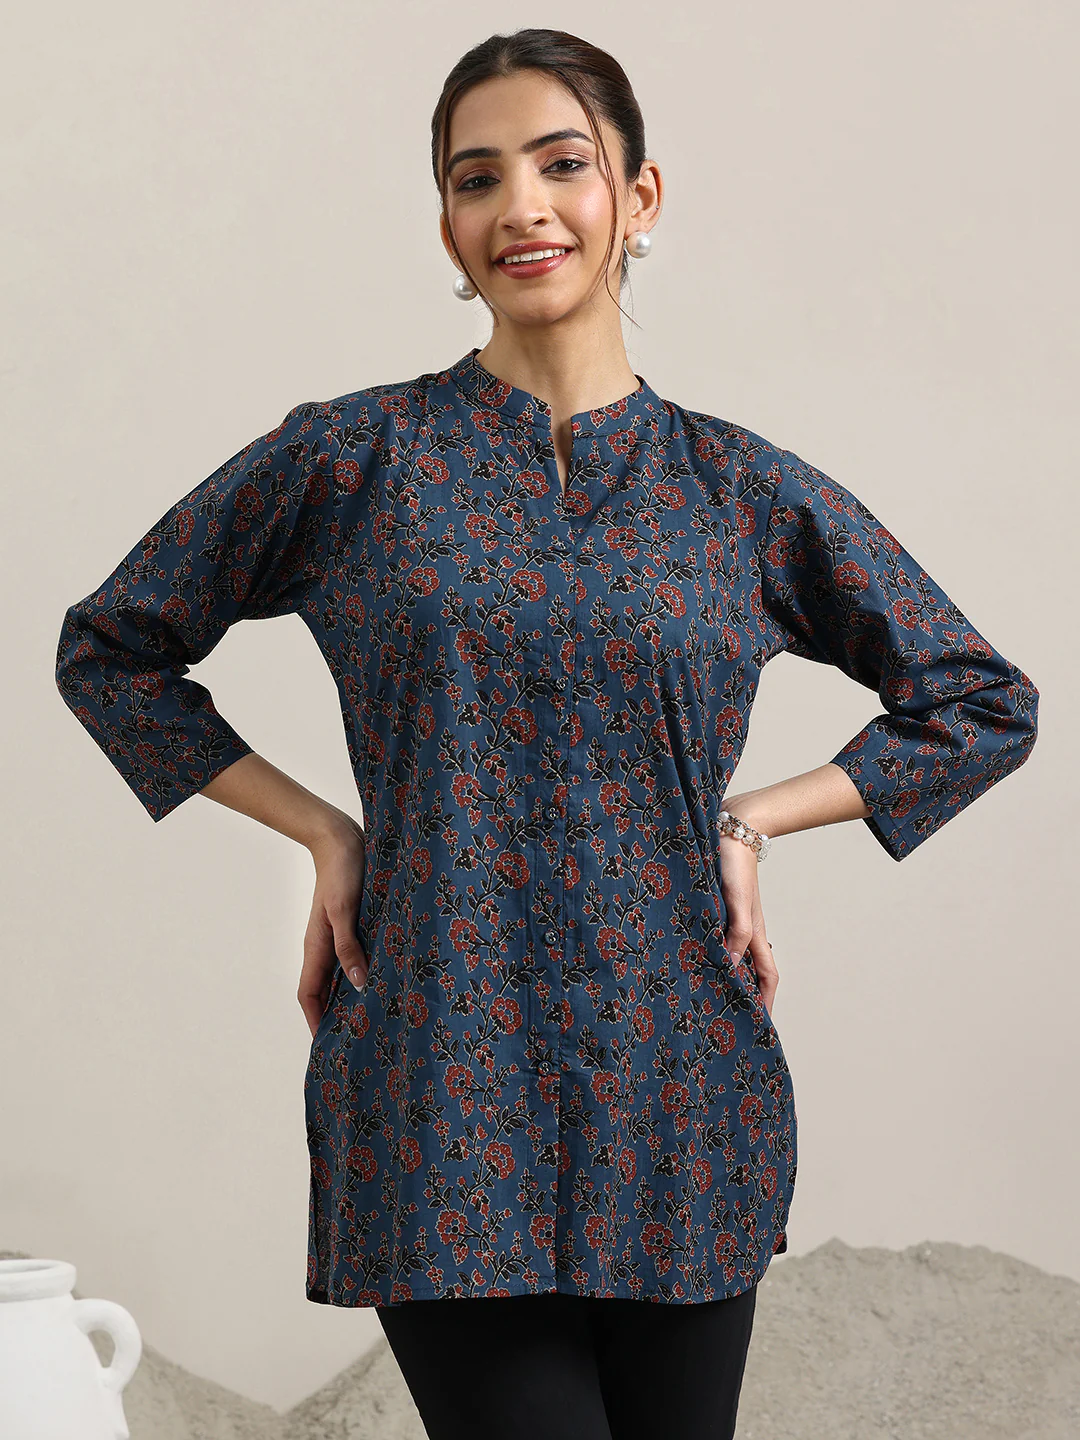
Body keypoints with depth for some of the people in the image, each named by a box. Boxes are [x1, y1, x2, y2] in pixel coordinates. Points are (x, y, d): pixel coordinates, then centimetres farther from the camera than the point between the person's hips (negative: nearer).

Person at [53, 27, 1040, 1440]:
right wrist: (325, 831, 1)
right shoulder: (352, 458, 1)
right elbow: (110, 647, 11)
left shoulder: (746, 493, 5)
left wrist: (750, 817, 2)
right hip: (443, 1105, -2)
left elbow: (983, 702, 14)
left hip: (680, 1111, 2)